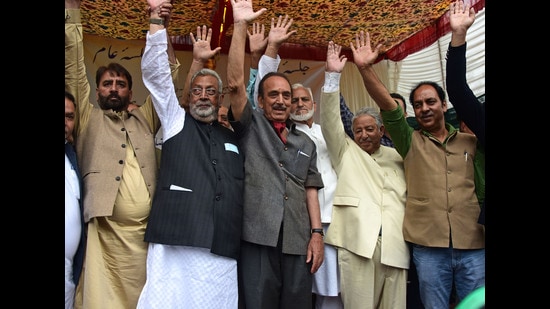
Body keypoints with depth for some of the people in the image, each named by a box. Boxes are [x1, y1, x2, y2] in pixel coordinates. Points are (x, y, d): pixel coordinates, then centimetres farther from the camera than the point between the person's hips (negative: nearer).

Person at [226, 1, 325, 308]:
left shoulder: (306, 142, 17)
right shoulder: (251, 126, 7)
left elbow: (310, 191, 13)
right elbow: (236, 83, -8)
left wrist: (317, 233, 2)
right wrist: (240, 25, -11)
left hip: (298, 241, 4)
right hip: (258, 237, -3)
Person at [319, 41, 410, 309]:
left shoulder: (396, 156, 20)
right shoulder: (345, 150, 14)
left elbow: (411, 194, 19)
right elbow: (330, 121, 1)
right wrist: (333, 75, -7)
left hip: (394, 243, 2)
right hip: (357, 240, -2)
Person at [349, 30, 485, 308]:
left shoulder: (471, 143, 12)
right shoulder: (411, 143, 7)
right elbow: (387, 105, -6)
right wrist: (365, 68, -16)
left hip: (474, 246, 1)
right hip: (429, 247, -1)